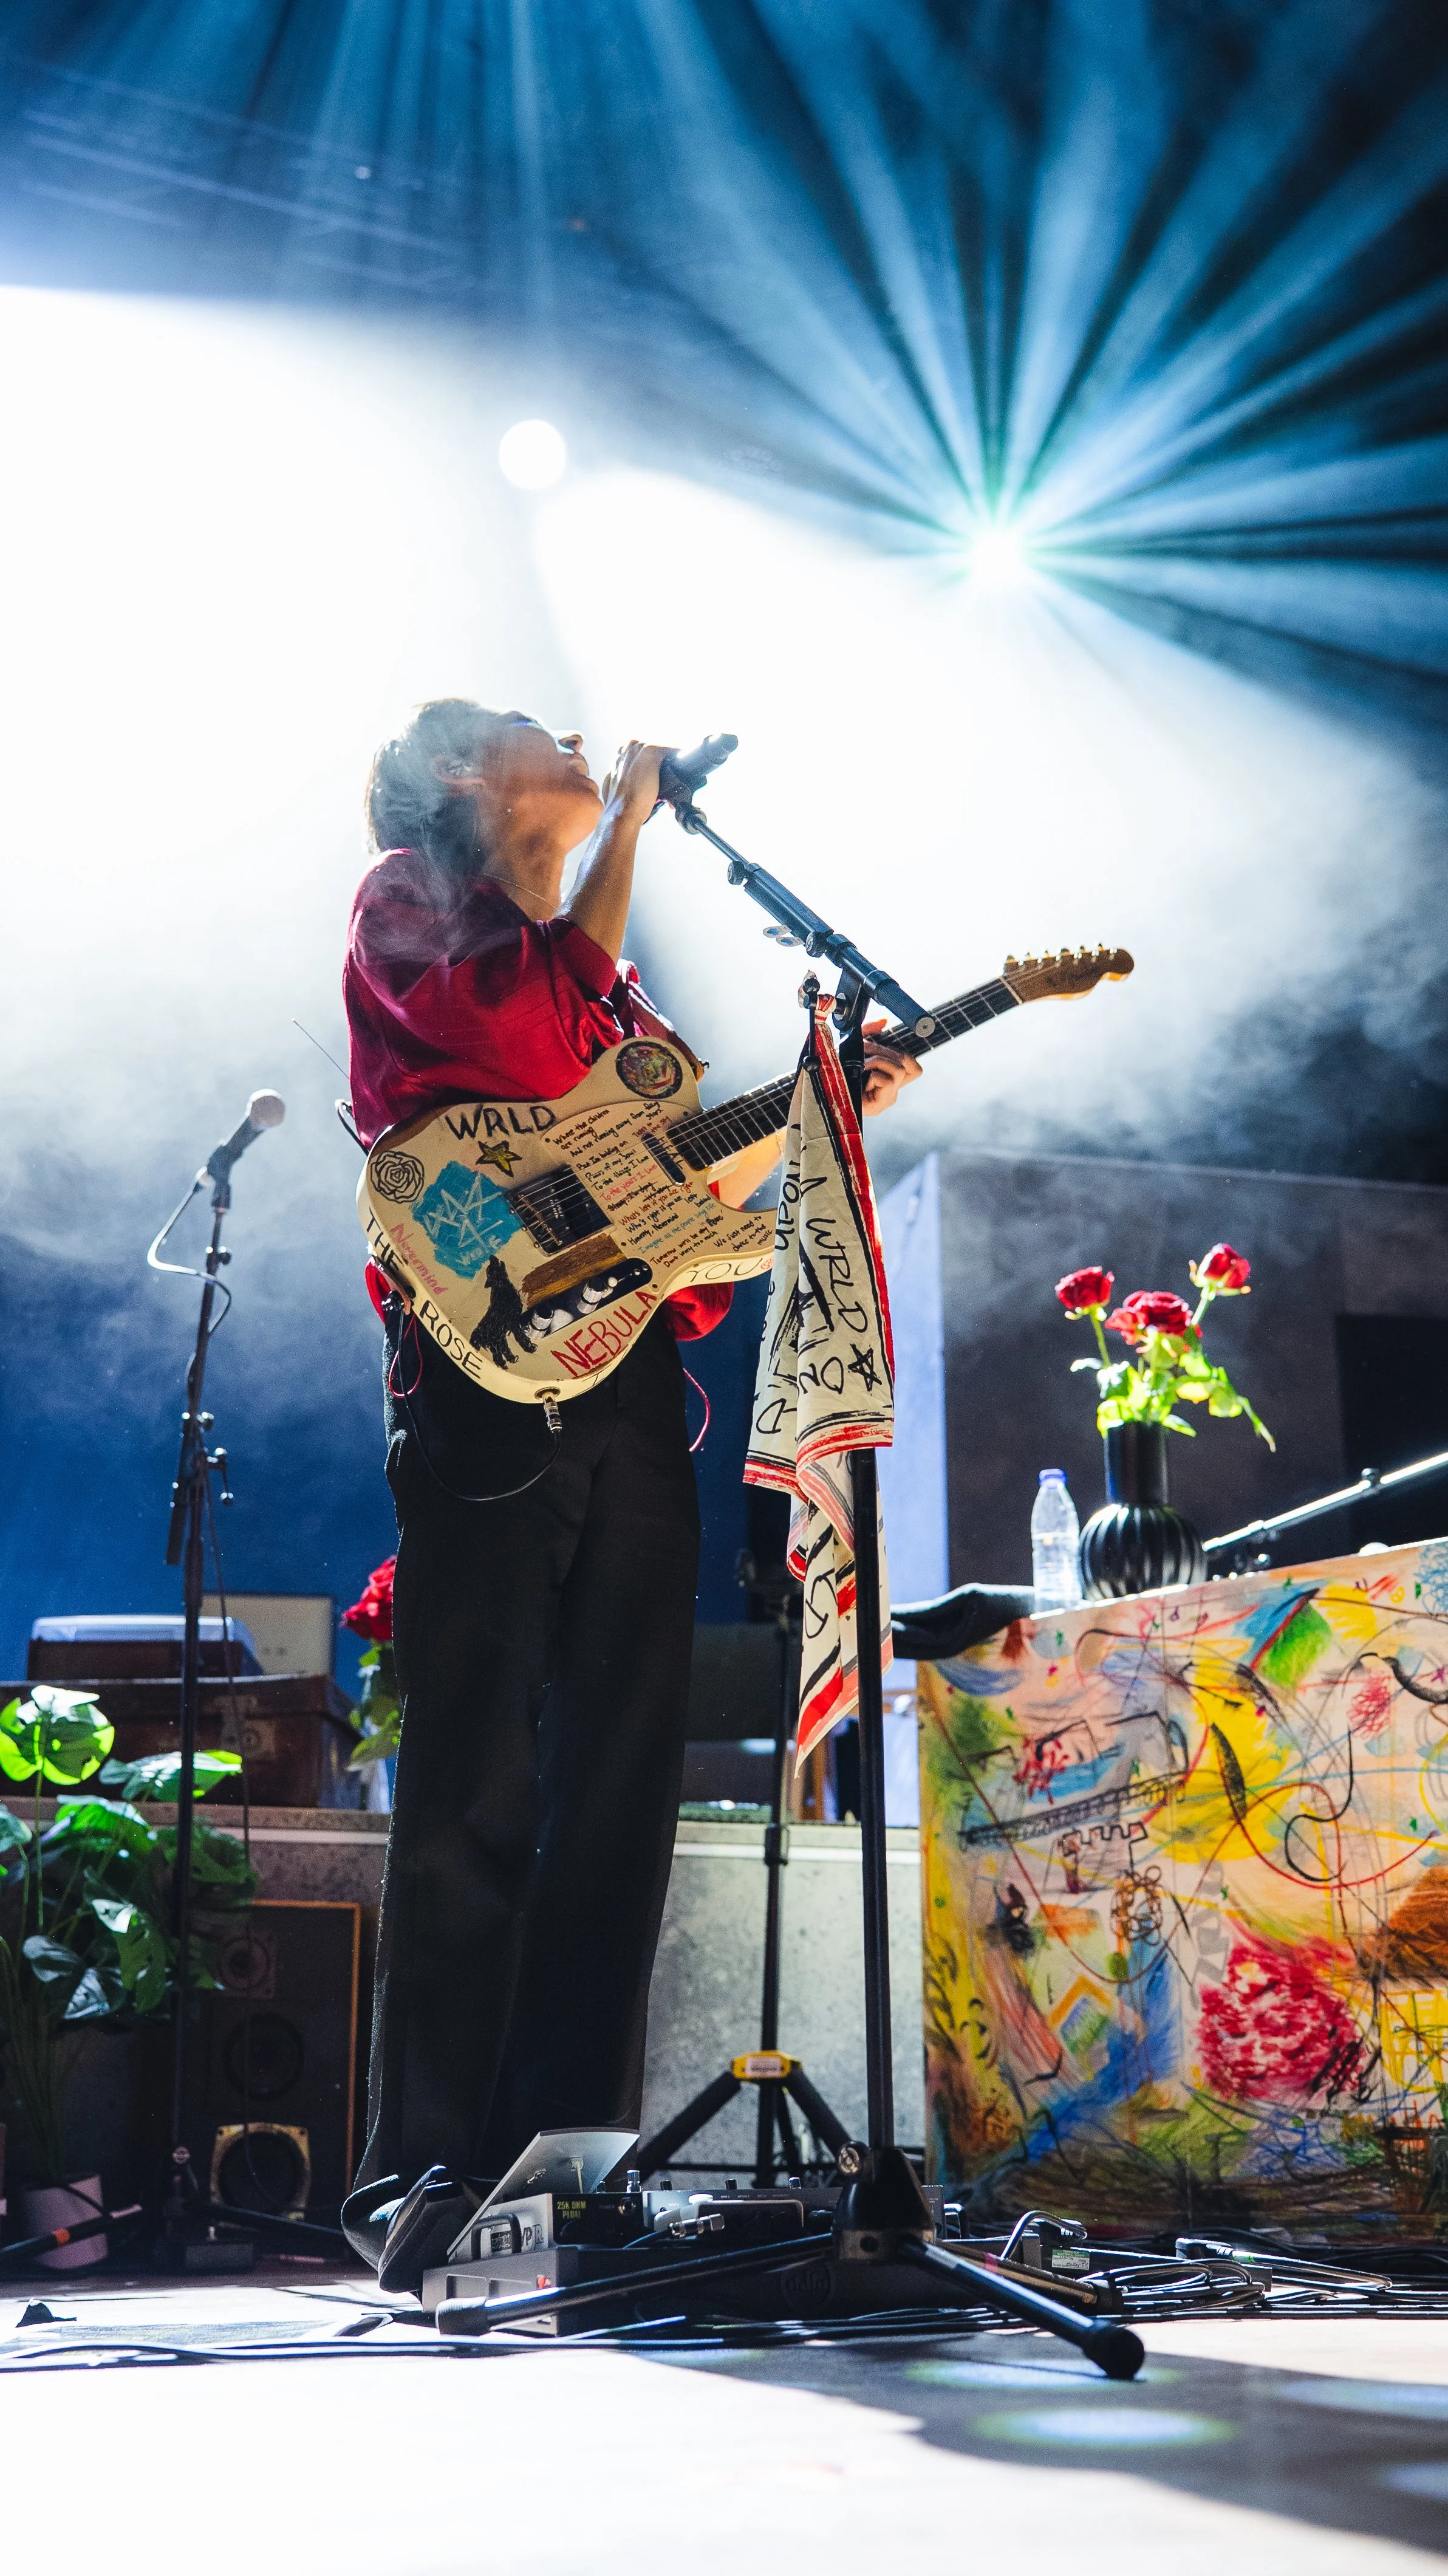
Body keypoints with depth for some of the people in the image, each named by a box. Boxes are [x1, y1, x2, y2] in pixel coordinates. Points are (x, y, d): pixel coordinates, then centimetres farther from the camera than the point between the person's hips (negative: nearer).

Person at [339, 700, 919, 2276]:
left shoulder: (594, 964, 28)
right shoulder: (406, 898, 7)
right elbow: (536, 1044, -14)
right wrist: (626, 827, -4)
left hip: (631, 1388, 7)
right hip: (492, 1374, -7)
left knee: (619, 1789, 4)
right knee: (478, 1787, -8)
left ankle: (572, 2156, 11)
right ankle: (421, 2174, 0)